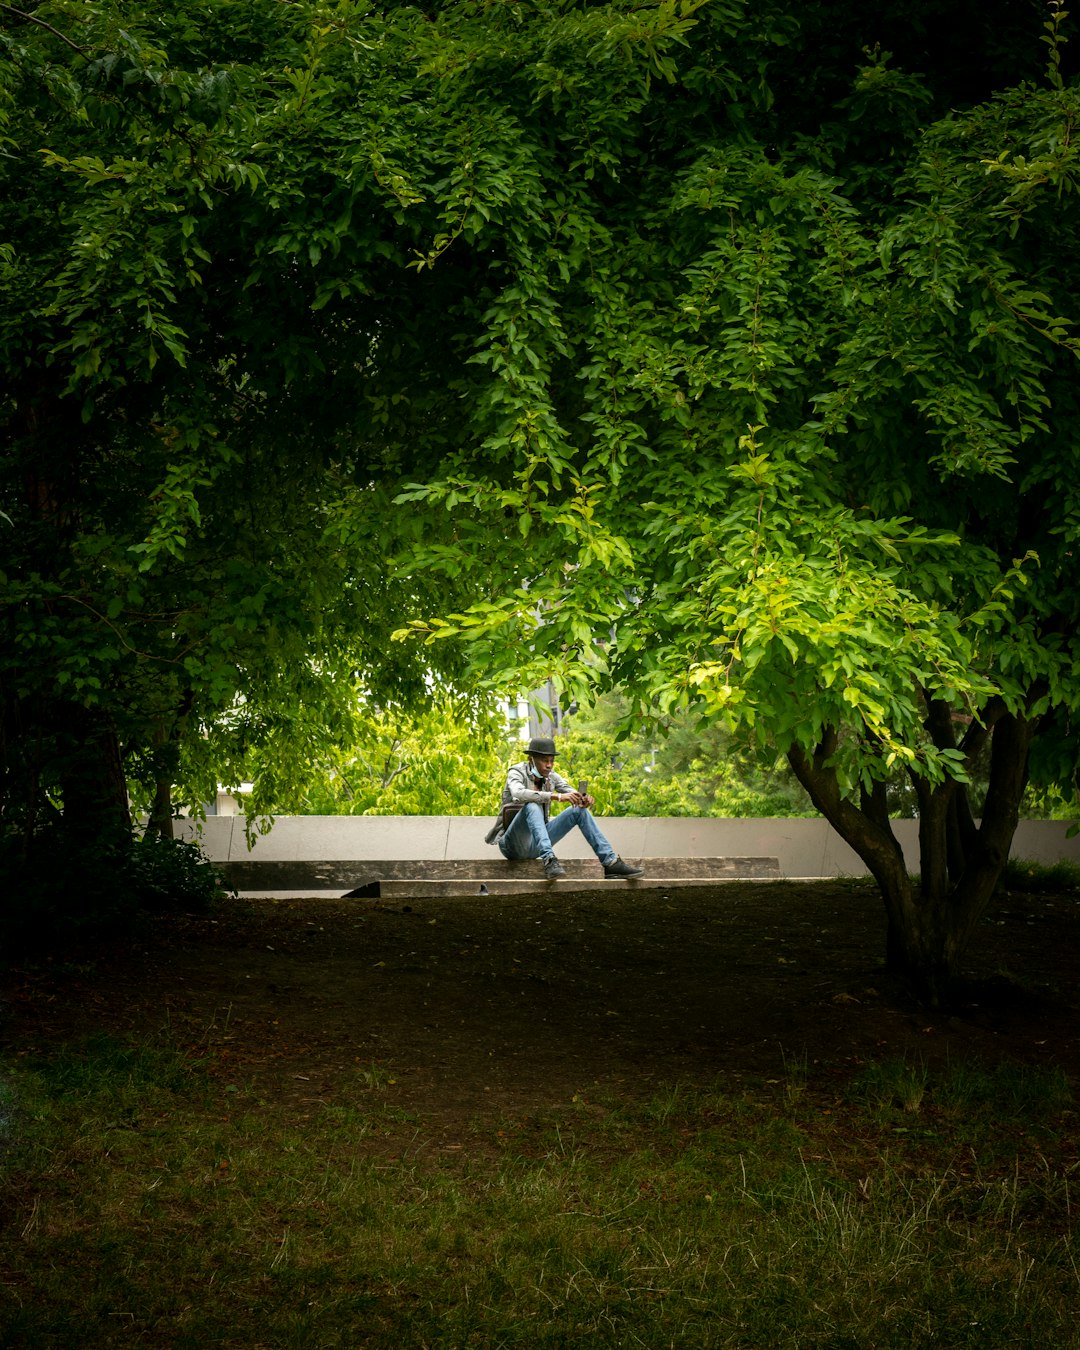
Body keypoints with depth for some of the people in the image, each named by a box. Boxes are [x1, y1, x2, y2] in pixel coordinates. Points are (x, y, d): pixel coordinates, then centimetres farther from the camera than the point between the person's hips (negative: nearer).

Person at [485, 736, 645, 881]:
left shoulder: (551, 777, 7)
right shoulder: (517, 772, -11)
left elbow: (576, 798, 0)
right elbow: (518, 794, -34)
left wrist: (585, 800, -25)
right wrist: (557, 796, -43)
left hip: (535, 845, 6)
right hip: (513, 844, -6)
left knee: (579, 810, -6)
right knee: (532, 806, -34)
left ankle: (611, 863, -13)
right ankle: (549, 861, -49)